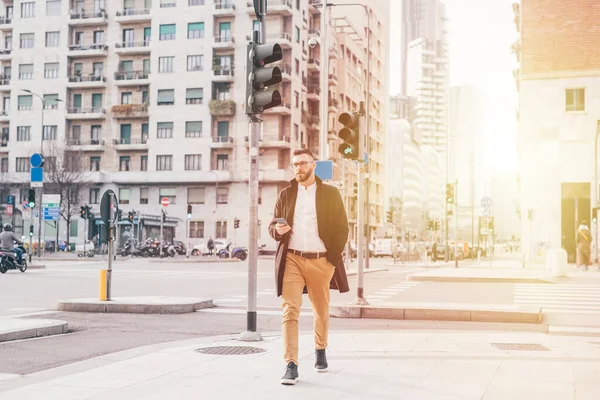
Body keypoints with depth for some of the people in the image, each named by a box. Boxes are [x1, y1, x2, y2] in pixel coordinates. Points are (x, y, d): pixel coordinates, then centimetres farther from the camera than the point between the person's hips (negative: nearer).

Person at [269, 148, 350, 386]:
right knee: (290, 311, -11)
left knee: (321, 311, 13)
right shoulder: (286, 194, 11)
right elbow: (272, 226, 12)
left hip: (320, 261, 0)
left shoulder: (330, 194, 5)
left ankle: (320, 350, 39)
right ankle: (291, 366, -12)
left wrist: (332, 258, -5)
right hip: (292, 259, 0)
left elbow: (342, 228, 3)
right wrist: (277, 230, -12)